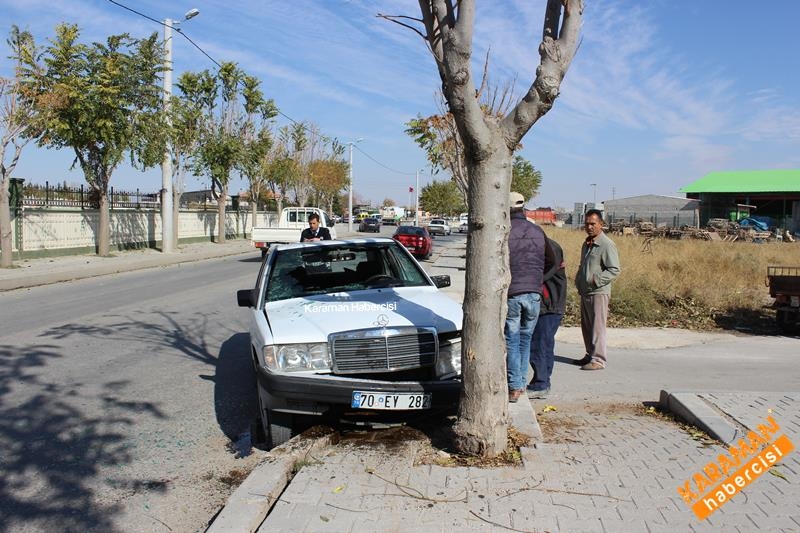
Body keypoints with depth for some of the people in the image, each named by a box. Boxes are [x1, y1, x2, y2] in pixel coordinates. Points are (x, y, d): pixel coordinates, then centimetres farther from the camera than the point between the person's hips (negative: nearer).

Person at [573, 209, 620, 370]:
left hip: (598, 292, -9)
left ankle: (598, 359, -1)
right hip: (584, 292, 9)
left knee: (597, 327, -6)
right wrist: (578, 281, 14)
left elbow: (614, 270, -15)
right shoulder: (586, 244, 16)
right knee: (586, 326, 14)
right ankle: (590, 355, 24)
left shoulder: (607, 245, -11)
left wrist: (596, 280, -22)